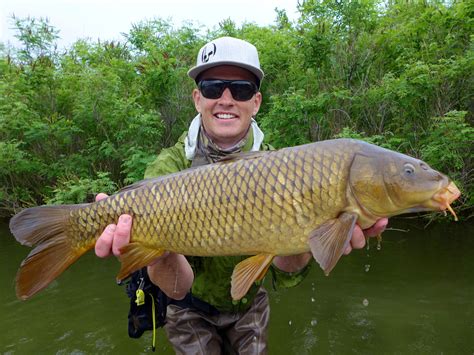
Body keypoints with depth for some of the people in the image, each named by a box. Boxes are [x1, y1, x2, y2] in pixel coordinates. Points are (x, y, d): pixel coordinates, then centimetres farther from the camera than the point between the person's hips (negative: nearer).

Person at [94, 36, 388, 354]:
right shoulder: (169, 167, -24)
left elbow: (286, 277, -24)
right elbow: (178, 288, -29)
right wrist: (160, 254, -51)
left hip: (249, 304, 3)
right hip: (192, 310, -2)